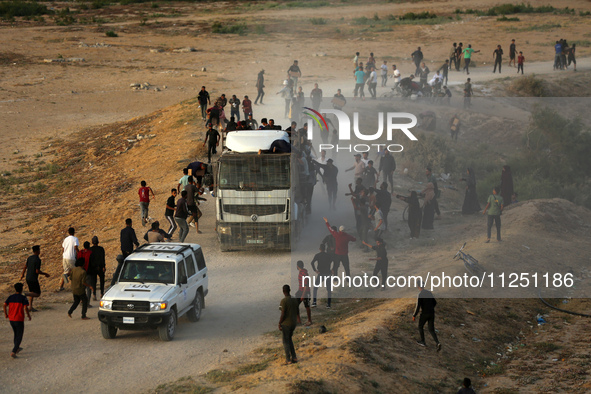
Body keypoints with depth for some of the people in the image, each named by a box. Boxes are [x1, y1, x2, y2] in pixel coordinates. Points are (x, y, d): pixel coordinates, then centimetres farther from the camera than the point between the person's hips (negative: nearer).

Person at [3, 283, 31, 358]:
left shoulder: (10, 297, 3)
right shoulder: (23, 298, -9)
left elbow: (5, 305, -6)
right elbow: (26, 308, -18)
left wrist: (6, 314, 8)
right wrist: (29, 315, -2)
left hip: (11, 319, 5)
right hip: (19, 320, -5)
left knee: (16, 334, 26)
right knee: (19, 336, 2)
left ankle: (17, 348, 41)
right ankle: (13, 352, -12)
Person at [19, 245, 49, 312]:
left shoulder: (29, 258, 5)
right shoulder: (38, 260, -19)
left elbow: (25, 267, 14)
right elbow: (37, 271, -21)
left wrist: (22, 274, 30)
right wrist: (45, 274, -6)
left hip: (28, 278, 8)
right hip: (34, 279, -8)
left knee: (32, 293, 19)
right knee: (37, 294, 3)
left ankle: (31, 307, 17)